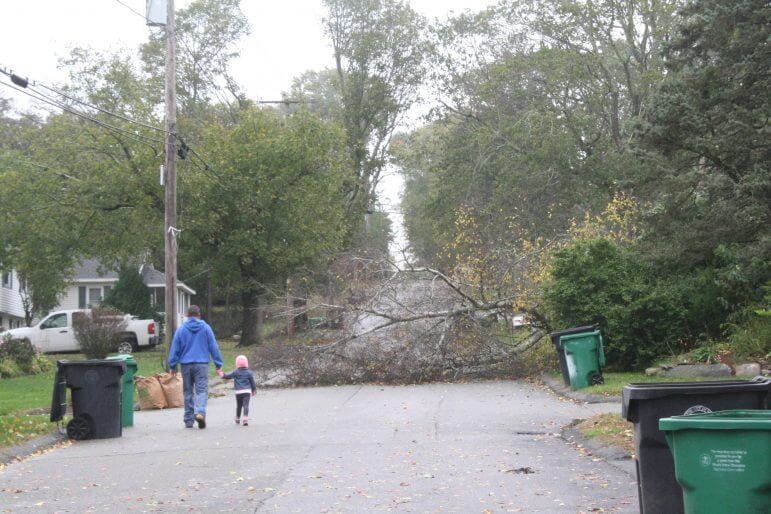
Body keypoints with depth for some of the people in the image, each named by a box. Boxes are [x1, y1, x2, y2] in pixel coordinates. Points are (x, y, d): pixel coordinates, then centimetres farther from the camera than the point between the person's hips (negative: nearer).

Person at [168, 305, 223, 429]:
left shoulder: (181, 329, 4)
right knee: (202, 390, -5)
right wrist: (218, 363, 7)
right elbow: (213, 346, 2)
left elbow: (175, 348, 6)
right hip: (201, 364, -2)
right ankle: (200, 412, -29)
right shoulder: (205, 328, 1)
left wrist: (173, 365, 12)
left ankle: (189, 420, 12)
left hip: (186, 364, 2)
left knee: (188, 392, 10)